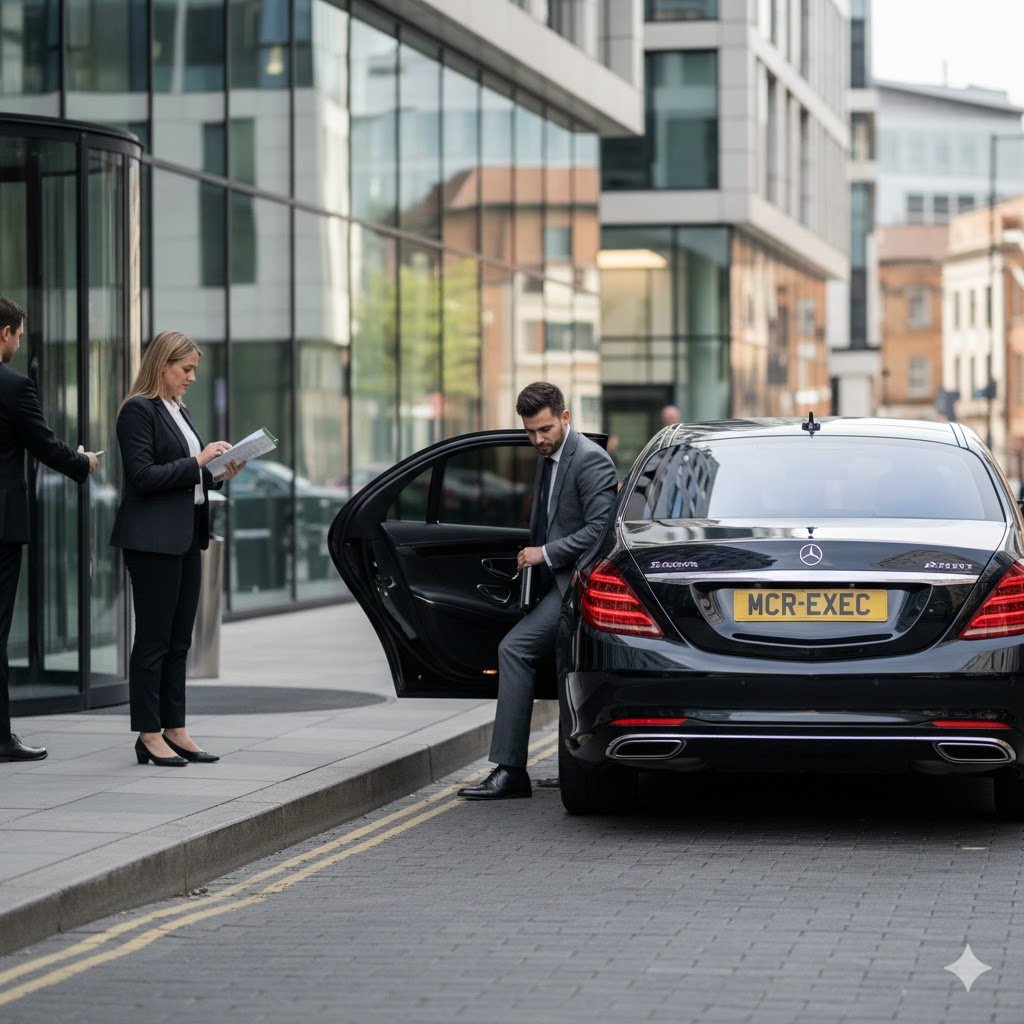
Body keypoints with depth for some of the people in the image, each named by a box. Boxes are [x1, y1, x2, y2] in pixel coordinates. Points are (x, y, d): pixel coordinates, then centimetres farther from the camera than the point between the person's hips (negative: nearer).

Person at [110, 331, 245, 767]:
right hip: (153, 538, -9)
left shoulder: (178, 410, 17)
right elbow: (142, 476, -17)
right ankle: (149, 736, -1)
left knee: (179, 641, 9)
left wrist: (217, 475, 6)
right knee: (154, 639, -5)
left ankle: (175, 731, 13)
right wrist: (197, 461, -17)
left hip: (185, 537, 9)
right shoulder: (138, 410, -10)